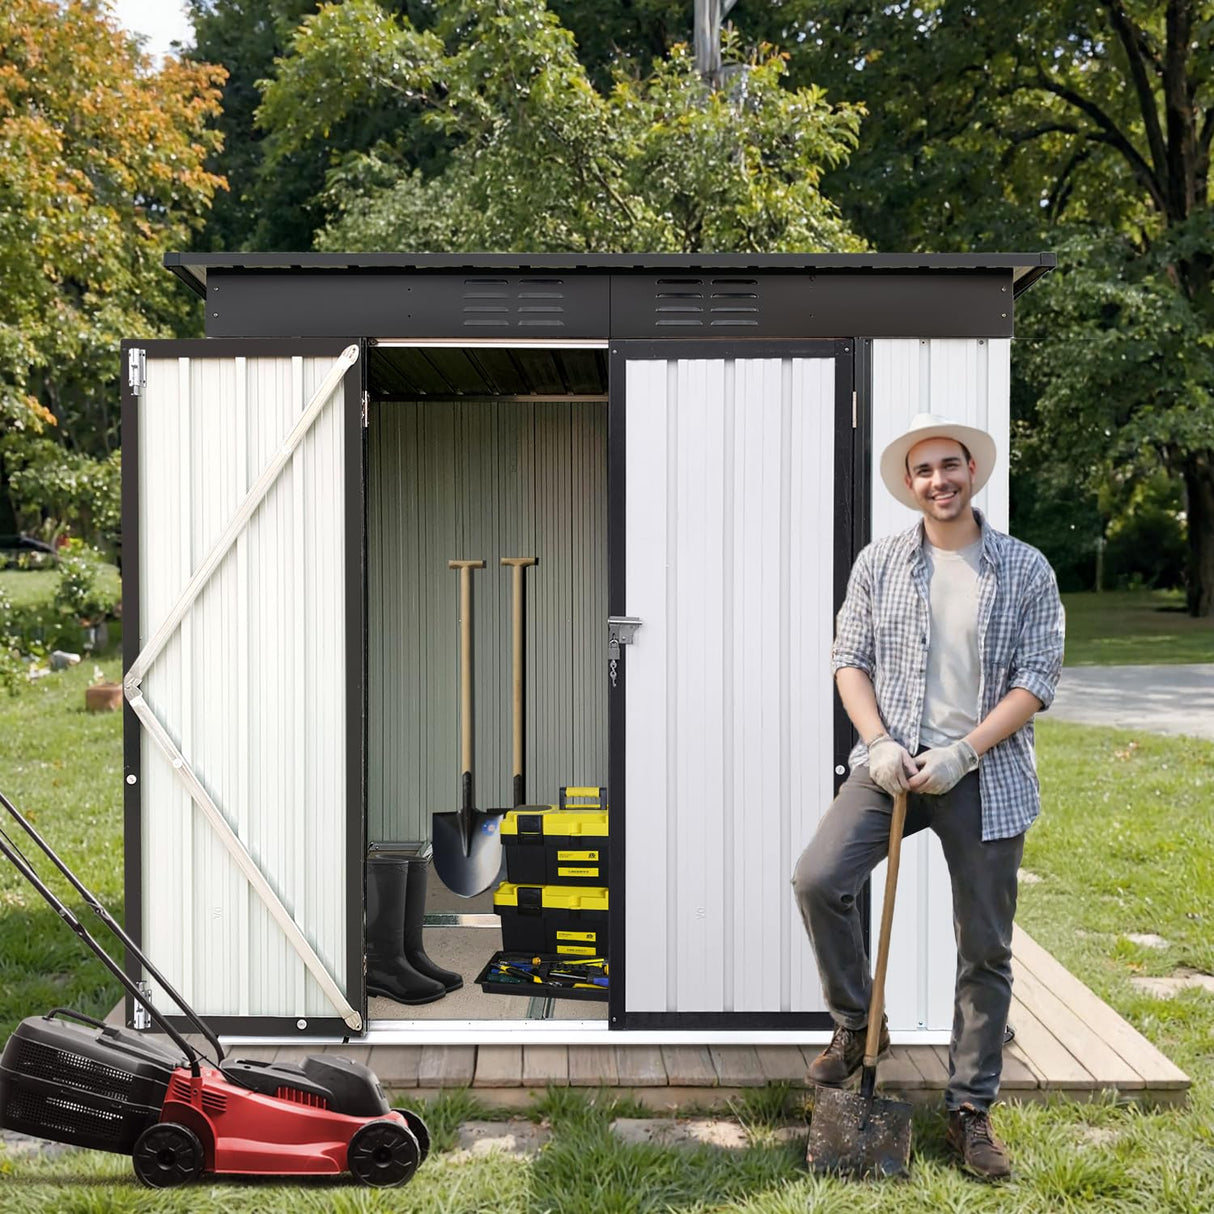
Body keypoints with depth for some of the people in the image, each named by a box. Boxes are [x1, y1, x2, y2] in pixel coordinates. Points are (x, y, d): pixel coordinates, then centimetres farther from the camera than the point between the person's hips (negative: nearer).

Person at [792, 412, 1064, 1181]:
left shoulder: (1026, 570, -2)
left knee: (986, 949, 5)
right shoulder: (880, 563, 4)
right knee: (818, 878, -18)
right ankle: (857, 1025, 7)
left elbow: (1038, 679, -5)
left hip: (986, 776, -1)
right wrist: (878, 743, -11)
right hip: (893, 764, 1)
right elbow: (850, 658, 4)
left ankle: (971, 1110, 20)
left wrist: (962, 754, -15)